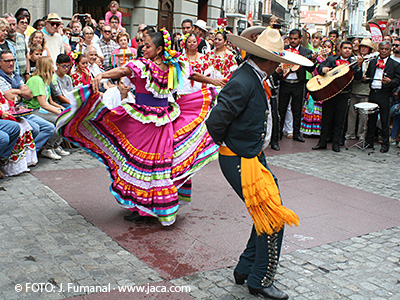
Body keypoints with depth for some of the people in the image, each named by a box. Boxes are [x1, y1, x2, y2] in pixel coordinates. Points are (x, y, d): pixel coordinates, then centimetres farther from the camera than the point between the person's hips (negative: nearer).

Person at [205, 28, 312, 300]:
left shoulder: (254, 78, 9)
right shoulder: (243, 83, -23)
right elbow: (215, 121, -26)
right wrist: (225, 144, -8)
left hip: (255, 157, 10)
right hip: (240, 162, -10)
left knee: (270, 214, 14)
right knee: (273, 218, -4)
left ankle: (245, 269, 29)